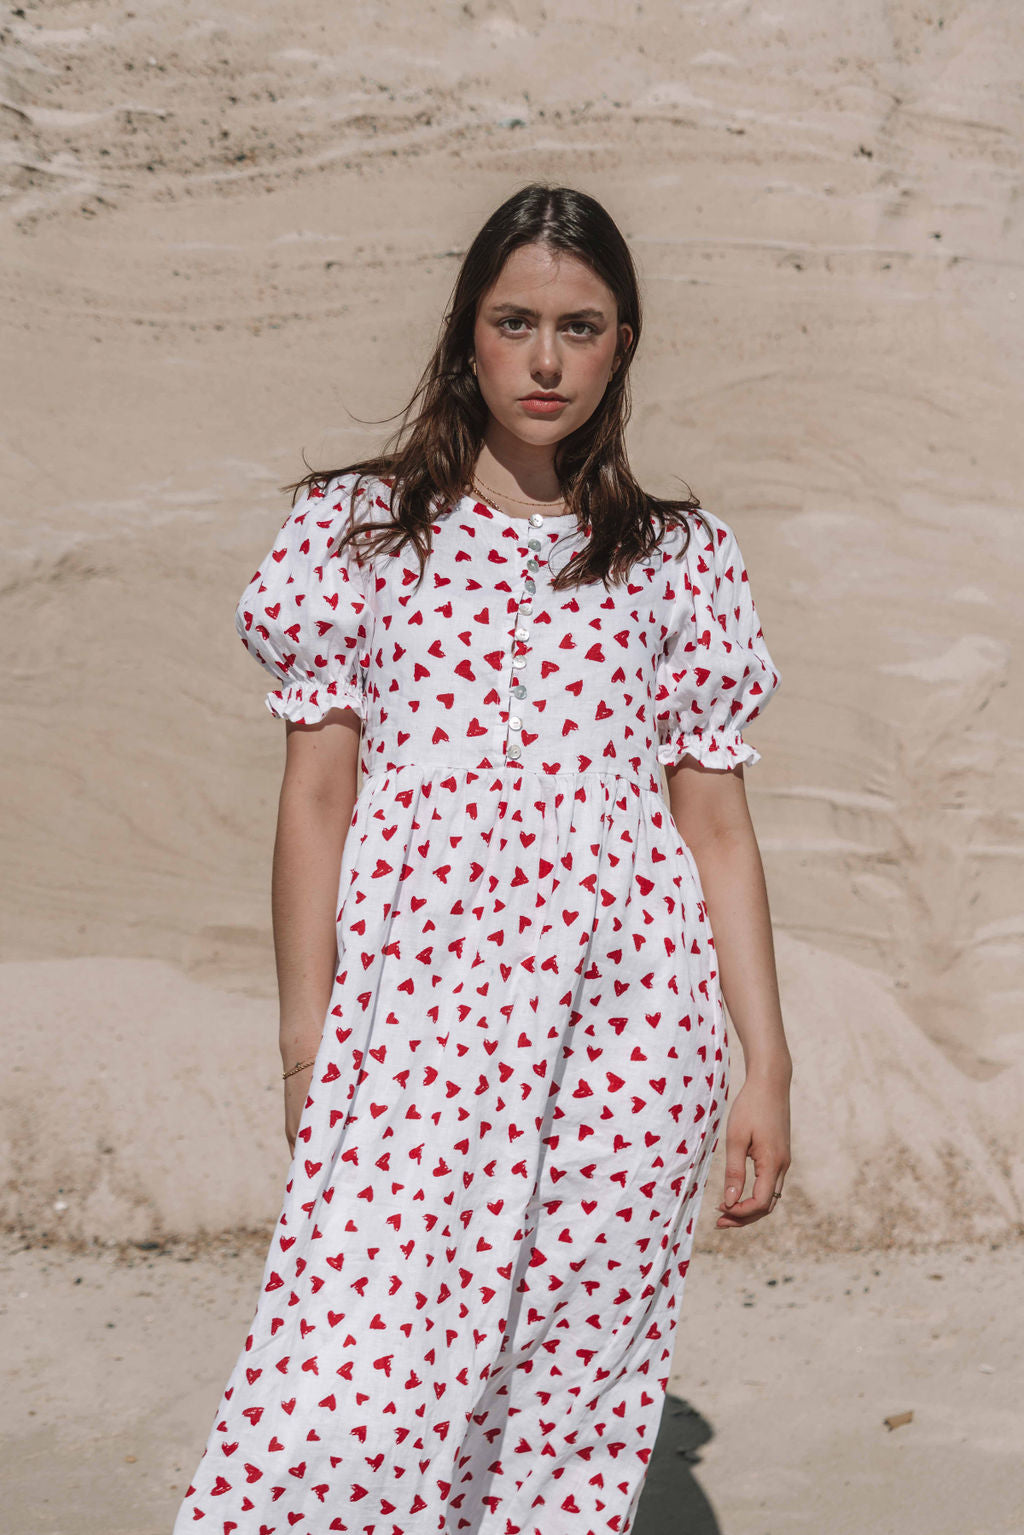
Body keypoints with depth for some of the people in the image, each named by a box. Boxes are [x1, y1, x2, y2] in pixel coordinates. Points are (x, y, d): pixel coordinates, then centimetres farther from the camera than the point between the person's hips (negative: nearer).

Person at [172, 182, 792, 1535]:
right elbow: (316, 800, 6)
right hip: (414, 1009, -1)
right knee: (350, 1399, -11)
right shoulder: (360, 530, 8)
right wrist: (308, 1049, 0)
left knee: (572, 1400, 3)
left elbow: (716, 823, 11)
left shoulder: (682, 558, 11)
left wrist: (767, 1065, 6)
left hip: (626, 1029, 2)